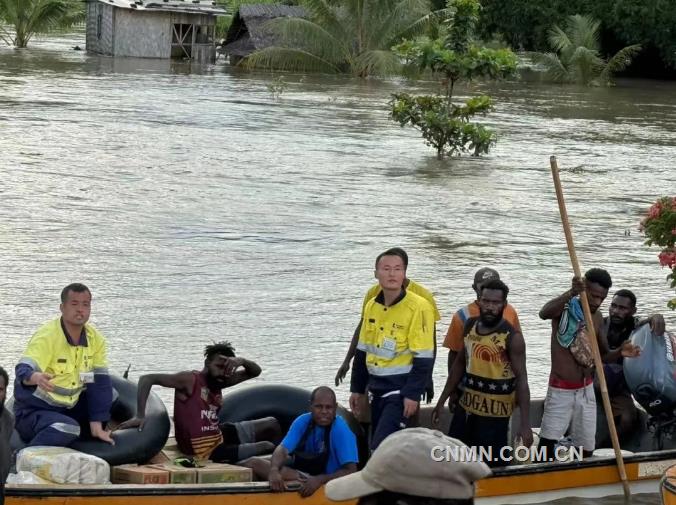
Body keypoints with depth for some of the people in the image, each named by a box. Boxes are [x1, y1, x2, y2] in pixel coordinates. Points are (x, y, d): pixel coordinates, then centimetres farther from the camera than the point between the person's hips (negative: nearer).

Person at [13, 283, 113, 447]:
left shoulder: (95, 339, -1)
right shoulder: (46, 336, -18)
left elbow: (99, 383, -2)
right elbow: (23, 371, -32)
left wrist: (97, 427, -10)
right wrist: (36, 377, -57)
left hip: (69, 410, 7)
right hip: (33, 412, -7)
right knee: (68, 429, -34)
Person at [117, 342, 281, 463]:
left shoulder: (218, 381, 4)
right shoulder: (190, 379, -18)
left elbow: (255, 371, 11)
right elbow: (147, 379, -24)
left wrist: (242, 361, -13)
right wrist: (140, 415, -33)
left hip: (221, 436, 9)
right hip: (208, 452, -9)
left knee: (272, 425, 16)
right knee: (266, 446, -12)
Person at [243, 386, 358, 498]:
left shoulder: (341, 430, -18)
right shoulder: (302, 421, -3)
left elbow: (350, 471, -24)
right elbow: (282, 448, -14)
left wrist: (319, 480, -39)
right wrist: (273, 470, -37)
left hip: (325, 484, -6)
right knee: (254, 463, -12)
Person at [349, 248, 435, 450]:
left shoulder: (418, 307, -13)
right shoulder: (371, 306, 8)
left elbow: (424, 358, -15)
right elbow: (362, 352, 16)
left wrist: (412, 395, -18)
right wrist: (357, 389, 16)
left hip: (401, 390, -7)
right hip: (377, 388, 7)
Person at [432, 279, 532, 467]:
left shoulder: (512, 337, -16)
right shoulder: (470, 325, 4)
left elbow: (521, 379, -18)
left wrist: (525, 423, -25)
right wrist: (442, 400, 15)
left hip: (494, 414, -7)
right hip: (466, 406, 7)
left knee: (491, 468, -3)